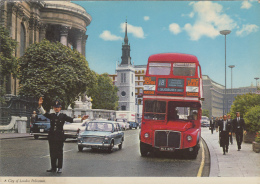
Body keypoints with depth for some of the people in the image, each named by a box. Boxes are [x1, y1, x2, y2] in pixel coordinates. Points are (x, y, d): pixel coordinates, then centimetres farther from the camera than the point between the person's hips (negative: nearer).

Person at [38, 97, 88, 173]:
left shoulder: (63, 116, 3)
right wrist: (40, 105, -16)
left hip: (60, 136, -3)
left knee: (59, 152, 0)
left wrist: (81, 119, -14)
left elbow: (72, 120, -2)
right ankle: (53, 167, 18)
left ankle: (60, 168, 8)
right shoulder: (51, 115, 10)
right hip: (52, 136, 3)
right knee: (52, 152, 8)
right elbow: (44, 113, 0)